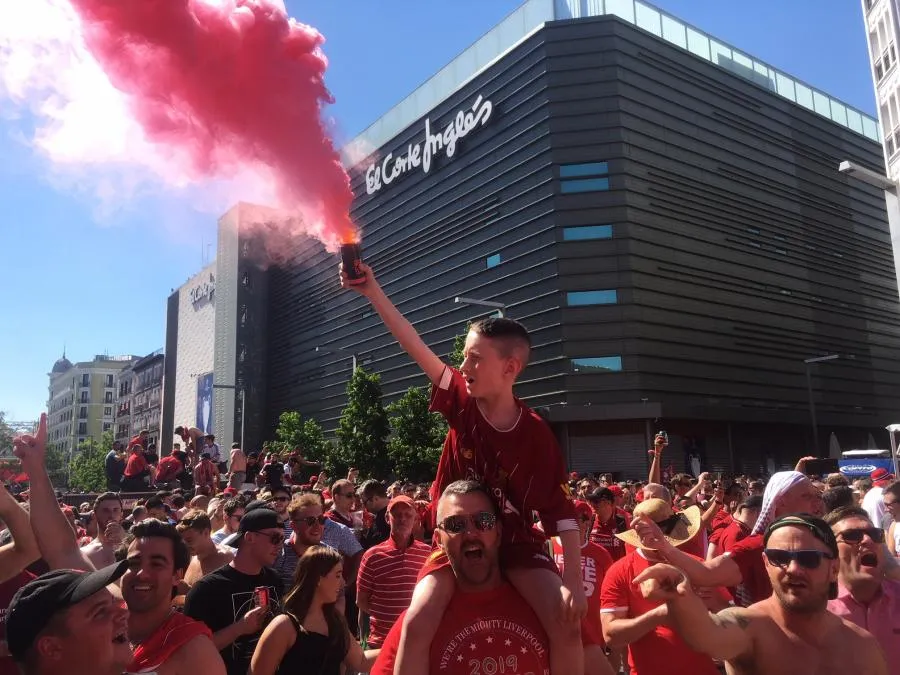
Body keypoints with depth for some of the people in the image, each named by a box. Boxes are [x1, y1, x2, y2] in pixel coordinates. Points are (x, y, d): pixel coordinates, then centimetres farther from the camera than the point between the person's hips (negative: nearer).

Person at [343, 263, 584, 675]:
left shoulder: (536, 434, -18)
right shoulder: (462, 401, -12)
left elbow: (561, 511, -16)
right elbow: (415, 346, -15)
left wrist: (573, 580, -22)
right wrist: (372, 291, -18)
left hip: (516, 539, -1)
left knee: (566, 623, -16)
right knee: (417, 622, -18)